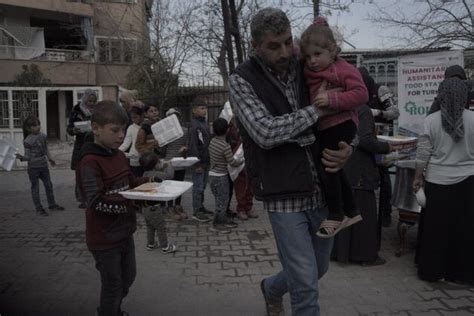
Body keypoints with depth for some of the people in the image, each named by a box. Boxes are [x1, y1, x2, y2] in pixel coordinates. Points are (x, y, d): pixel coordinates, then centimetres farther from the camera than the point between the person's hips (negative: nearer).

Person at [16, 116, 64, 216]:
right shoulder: (27, 141, -16)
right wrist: (21, 157, -33)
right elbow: (28, 156, -14)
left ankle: (52, 204, 29)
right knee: (35, 188, 4)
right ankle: (39, 208, 14)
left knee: (49, 185, 15)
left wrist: (50, 158, 19)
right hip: (33, 168, -6)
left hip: (44, 166, 6)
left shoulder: (43, 136, 1)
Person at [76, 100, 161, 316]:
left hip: (124, 232, 9)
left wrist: (147, 182, -3)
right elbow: (96, 201, -29)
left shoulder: (119, 155, 4)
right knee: (113, 286, 9)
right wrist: (132, 203, -34)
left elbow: (130, 182, 16)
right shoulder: (90, 162, -22)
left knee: (128, 277, 25)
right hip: (105, 239, -9)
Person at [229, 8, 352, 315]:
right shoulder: (242, 81, -8)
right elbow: (265, 132, -22)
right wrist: (316, 110, -18)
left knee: (318, 268, 22)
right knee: (306, 284, -2)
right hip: (284, 197, -5)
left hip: (322, 192, 5)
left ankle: (271, 289, 50)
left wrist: (347, 148, -9)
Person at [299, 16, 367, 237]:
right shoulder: (309, 74, 8)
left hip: (342, 124, -8)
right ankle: (351, 211, 31)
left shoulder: (344, 69, -12)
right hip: (323, 128, 8)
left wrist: (333, 99, -29)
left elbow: (361, 94, -19)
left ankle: (336, 214, 4)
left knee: (329, 166, -12)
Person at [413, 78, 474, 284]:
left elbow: (423, 154, -4)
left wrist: (418, 177, 6)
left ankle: (432, 271, 19)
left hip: (437, 181, 0)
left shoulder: (431, 120, -7)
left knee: (436, 227, 9)